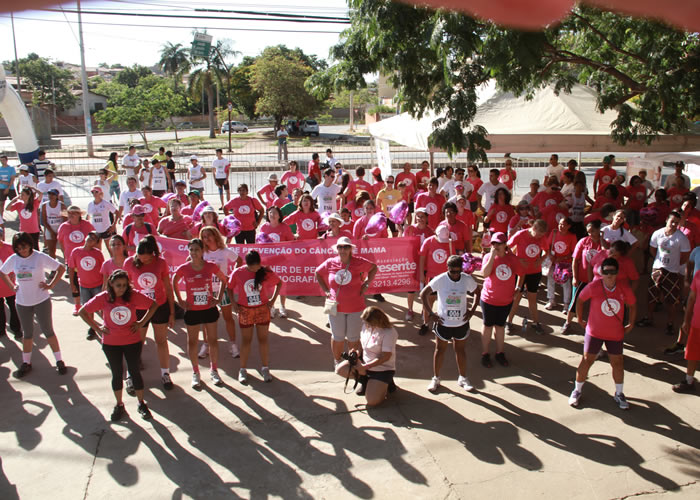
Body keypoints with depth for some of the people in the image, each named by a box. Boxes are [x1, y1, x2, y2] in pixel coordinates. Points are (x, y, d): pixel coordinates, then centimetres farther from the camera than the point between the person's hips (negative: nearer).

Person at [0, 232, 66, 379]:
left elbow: (61, 268, -8)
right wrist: (12, 286, 5)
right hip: (22, 302, 3)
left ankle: (59, 361, 12)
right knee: (27, 333, 14)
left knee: (48, 331, 2)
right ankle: (26, 363, 27)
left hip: (41, 300, -3)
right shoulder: (13, 259, 0)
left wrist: (51, 285, -11)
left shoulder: (40, 257, -11)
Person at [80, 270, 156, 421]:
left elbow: (153, 305, 0)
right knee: (117, 373, 11)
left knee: (134, 371, 8)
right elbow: (83, 312, 0)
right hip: (110, 343, 0)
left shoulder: (134, 296, -11)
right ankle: (119, 405, 27)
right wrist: (97, 328, -4)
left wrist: (141, 323, -5)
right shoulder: (103, 298, -11)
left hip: (133, 341, 0)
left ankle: (141, 405, 22)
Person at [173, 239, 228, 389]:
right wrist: (180, 301, 4)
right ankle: (195, 373, 27)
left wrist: (219, 298, 1)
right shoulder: (183, 269, -10)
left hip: (209, 309, 0)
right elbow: (174, 283, 10)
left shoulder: (211, 266, -10)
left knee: (212, 340, 10)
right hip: (192, 311, 0)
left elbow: (224, 279, 7)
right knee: (192, 342, 11)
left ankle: (214, 371, 27)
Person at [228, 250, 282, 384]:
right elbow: (229, 288, 4)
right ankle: (243, 370, 20)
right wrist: (234, 304, -4)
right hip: (245, 311, 0)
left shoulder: (266, 272, -11)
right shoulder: (237, 273, -12)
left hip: (262, 309, 1)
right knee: (246, 340, 8)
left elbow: (279, 283, 4)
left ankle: (265, 368, 19)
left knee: (263, 339, 7)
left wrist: (273, 299, -1)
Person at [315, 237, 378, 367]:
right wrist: (325, 290, 3)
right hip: (336, 307, 1)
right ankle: (337, 361, 34)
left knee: (353, 337, 12)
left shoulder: (358, 262, -10)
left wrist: (366, 284, -1)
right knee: (337, 337, 14)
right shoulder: (330, 263, -6)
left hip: (355, 307, -1)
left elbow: (373, 268, 7)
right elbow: (318, 273, 11)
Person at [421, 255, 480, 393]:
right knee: (440, 350, 12)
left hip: (461, 323, 2)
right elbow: (423, 294, -12)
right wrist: (430, 314, -13)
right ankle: (435, 378, 26)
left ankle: (462, 378, 31)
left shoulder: (467, 279, -9)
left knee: (461, 350, 15)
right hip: (443, 323, -2)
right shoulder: (440, 279, -17)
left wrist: (472, 310, -1)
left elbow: (477, 292, 8)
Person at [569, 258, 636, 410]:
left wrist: (631, 323, 10)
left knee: (617, 362, 10)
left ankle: (619, 394, 28)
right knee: (587, 360, 3)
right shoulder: (594, 287, -15)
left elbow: (633, 304, 10)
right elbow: (580, 300, 0)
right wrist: (580, 319, 3)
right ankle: (577, 390, 17)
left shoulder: (624, 289, -9)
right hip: (594, 331, -2)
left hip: (616, 333, 2)